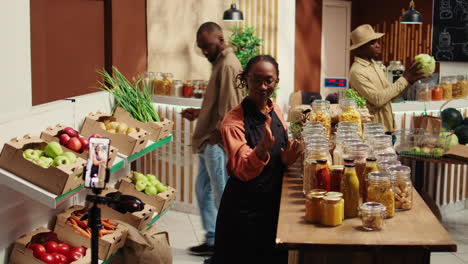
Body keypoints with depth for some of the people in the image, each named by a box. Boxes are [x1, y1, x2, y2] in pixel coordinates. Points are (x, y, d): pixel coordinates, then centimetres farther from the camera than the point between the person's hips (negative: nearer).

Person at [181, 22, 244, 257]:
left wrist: (216, 137, -20)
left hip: (218, 143, -11)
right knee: (203, 189, 17)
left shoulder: (228, 65, -16)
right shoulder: (220, 63, 15)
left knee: (223, 197, -2)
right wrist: (200, 113, 12)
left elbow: (229, 109, -21)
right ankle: (213, 240, 28)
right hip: (209, 142, 11)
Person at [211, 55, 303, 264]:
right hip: (243, 210, -6)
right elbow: (243, 171, -24)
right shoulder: (234, 121, -15)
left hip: (274, 205, 6)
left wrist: (287, 159, -6)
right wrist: (263, 147, -42)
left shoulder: (276, 111, 5)